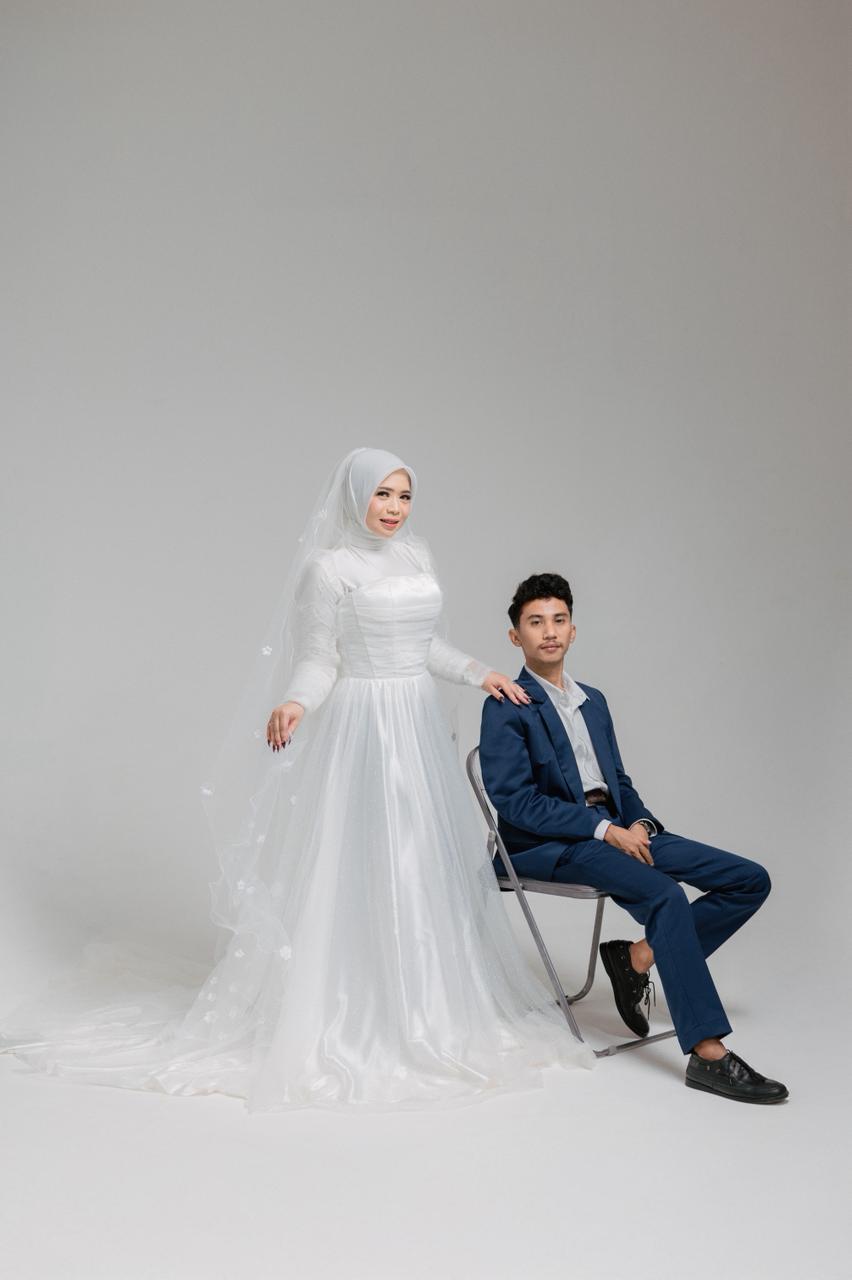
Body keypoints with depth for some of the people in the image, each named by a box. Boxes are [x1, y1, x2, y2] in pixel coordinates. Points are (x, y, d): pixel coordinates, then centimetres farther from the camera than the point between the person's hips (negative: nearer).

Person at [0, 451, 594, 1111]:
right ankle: (347, 1018, 7)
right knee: (357, 868, -4)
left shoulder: (418, 554, 11)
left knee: (426, 868, 10)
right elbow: (317, 660, -9)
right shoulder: (328, 568, -8)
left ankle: (426, 1007, 23)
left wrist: (480, 673, 12)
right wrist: (294, 705, -26)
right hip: (361, 728, -7)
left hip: (421, 726, 7)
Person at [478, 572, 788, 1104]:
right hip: (549, 846, -7)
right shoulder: (506, 708, -3)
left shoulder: (593, 701, 20)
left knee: (750, 880, -4)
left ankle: (637, 957, 1)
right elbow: (514, 800, -12)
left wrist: (639, 822, -2)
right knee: (665, 895, -33)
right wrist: (603, 829, -19)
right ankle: (709, 1055, -30)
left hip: (616, 829, 8)